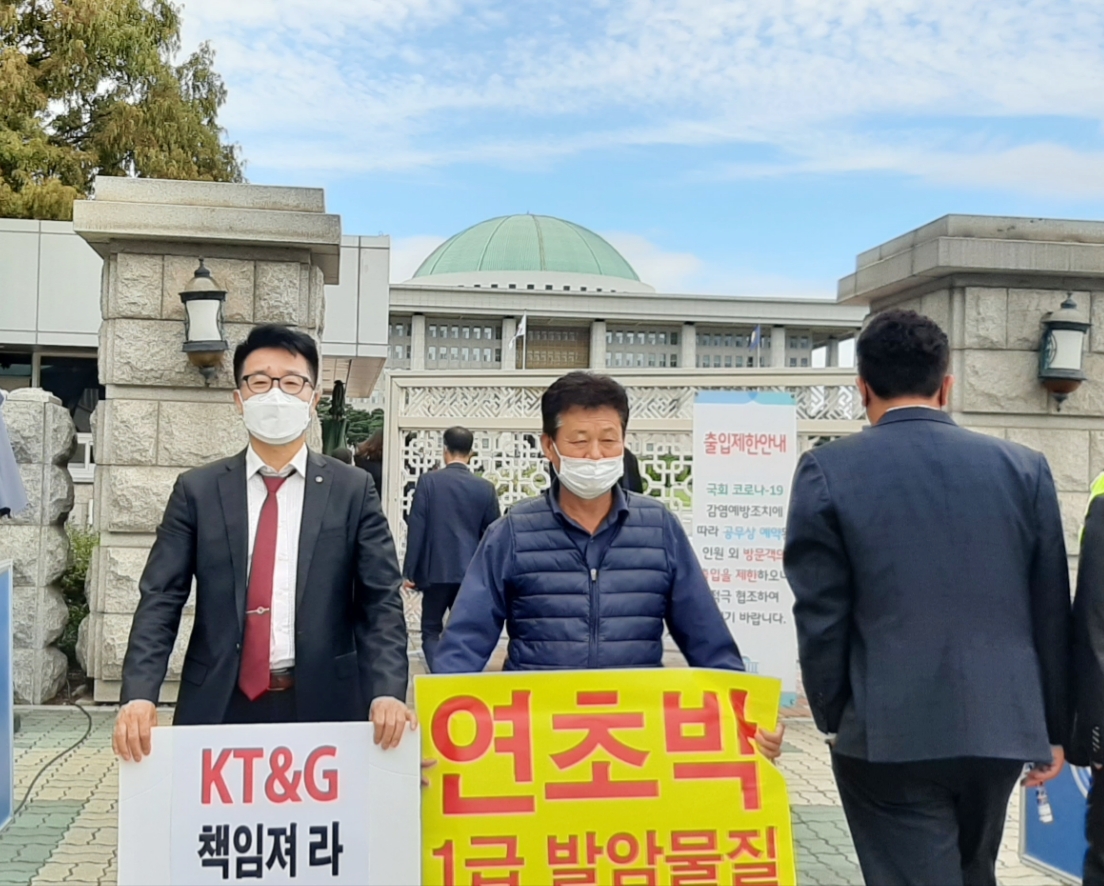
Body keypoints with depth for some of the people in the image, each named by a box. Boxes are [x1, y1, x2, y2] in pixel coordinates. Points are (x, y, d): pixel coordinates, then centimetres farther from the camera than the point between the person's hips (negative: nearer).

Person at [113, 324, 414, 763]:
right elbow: (160, 600, 0)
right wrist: (139, 695, -15)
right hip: (218, 707, 1)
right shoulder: (197, 490, 5)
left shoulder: (353, 491, 3)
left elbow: (381, 602, -2)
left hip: (323, 706, 0)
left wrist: (387, 693, -17)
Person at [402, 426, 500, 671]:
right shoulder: (486, 488, 1)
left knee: (431, 631, 9)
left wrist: (409, 571, -2)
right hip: (471, 573, 2)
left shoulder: (428, 481, -5)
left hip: (436, 570, -2)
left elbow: (416, 528, -7)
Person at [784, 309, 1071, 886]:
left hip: (889, 734, -4)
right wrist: (1054, 727, 15)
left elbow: (821, 617, -6)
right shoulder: (1023, 467, 2)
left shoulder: (828, 471, -7)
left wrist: (833, 719, 7)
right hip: (1001, 726, 4)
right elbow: (1051, 612, 5)